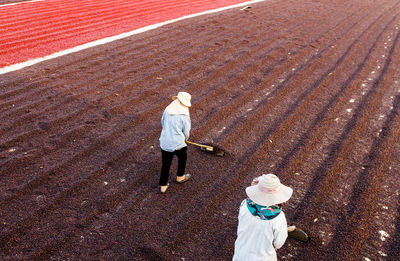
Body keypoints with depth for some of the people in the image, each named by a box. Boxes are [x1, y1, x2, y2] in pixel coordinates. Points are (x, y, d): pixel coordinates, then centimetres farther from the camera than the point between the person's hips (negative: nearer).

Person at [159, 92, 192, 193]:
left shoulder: (167, 110, -2)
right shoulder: (185, 116, -13)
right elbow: (186, 132, -4)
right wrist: (184, 139, 18)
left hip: (164, 142, 4)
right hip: (178, 144, -3)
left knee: (165, 164, 17)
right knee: (183, 158, 27)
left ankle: (163, 186, 25)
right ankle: (180, 177, 45)